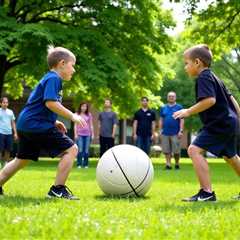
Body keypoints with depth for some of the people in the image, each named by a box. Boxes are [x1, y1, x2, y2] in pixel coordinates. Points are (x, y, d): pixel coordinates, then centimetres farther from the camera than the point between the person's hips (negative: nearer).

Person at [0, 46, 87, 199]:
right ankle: (58, 189, -10)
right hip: (37, 125, -10)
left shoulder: (48, 78, 22)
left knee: (23, 159, 23)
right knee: (71, 149, -9)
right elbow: (50, 103, -23)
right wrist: (72, 116, -17)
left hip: (25, 124, 10)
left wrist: (54, 122, 20)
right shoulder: (53, 78, -9)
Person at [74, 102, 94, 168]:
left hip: (87, 134, 2)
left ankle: (85, 164, 6)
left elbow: (91, 125, 13)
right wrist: (75, 134, -3)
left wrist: (92, 134, 8)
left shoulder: (89, 115, 10)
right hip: (80, 134, -2)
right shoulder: (77, 114, 5)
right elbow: (75, 125, 4)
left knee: (86, 150, 1)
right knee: (80, 150, -8)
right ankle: (79, 164, -4)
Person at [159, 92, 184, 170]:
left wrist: (181, 130, -8)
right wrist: (160, 130, 6)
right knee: (166, 151, 0)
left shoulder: (179, 107, 4)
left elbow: (182, 120, 0)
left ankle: (177, 164, 14)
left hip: (175, 133, -3)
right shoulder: (163, 108, 13)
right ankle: (168, 164, 4)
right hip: (165, 133, 3)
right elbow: (161, 120, 15)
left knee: (176, 151, -2)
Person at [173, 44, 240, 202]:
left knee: (195, 150, -18)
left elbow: (210, 100, -28)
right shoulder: (214, 78, 19)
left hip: (219, 124, -11)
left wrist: (188, 112, -23)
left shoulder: (203, 78, -12)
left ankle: (207, 192, -24)